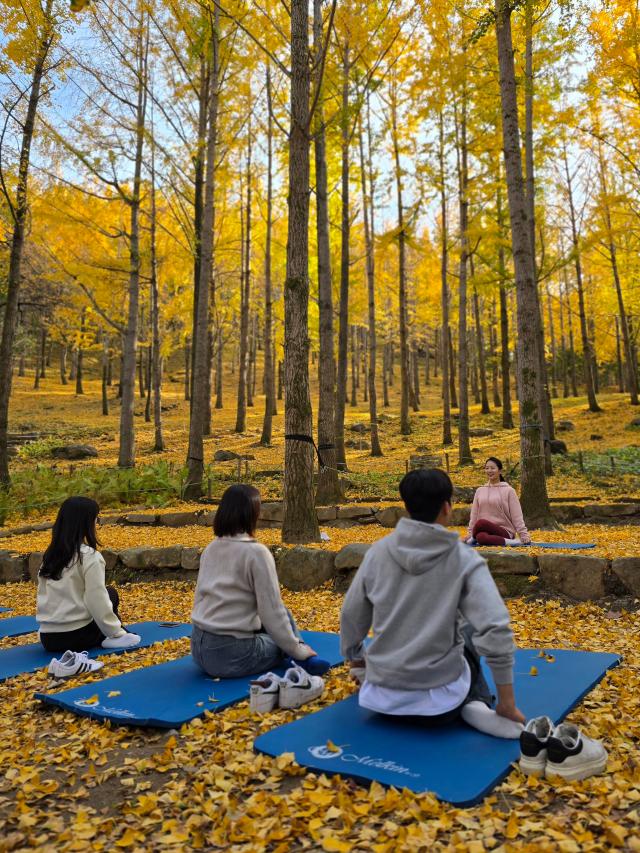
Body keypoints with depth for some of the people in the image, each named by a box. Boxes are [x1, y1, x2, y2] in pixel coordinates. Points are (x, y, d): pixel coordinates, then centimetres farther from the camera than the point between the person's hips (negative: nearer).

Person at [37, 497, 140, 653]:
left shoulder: (50, 555, 7)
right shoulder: (89, 557, -12)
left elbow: (44, 595, 12)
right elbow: (98, 602, -14)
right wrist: (117, 632, -1)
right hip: (76, 637, -6)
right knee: (111, 594, 18)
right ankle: (115, 638, 10)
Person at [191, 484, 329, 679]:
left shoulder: (210, 549, 6)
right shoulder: (256, 553, -14)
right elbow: (273, 612, -14)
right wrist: (298, 650, -1)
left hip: (199, 649, 7)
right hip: (234, 655, -7)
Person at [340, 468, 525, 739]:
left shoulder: (378, 551, -4)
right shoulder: (465, 559, -13)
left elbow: (351, 619, 6)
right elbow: (496, 632, -19)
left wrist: (356, 660, 25)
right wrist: (507, 704, -8)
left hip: (383, 698, 3)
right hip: (440, 701, -3)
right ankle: (478, 704, 6)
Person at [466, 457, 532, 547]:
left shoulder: (508, 490, 2)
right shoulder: (480, 491, 15)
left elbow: (517, 516, 0)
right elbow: (474, 515, 17)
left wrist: (524, 535, -7)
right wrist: (469, 533, 12)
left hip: (504, 531, -4)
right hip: (485, 530, 4)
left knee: (481, 523, -36)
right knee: (481, 537, -36)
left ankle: (474, 538, -10)